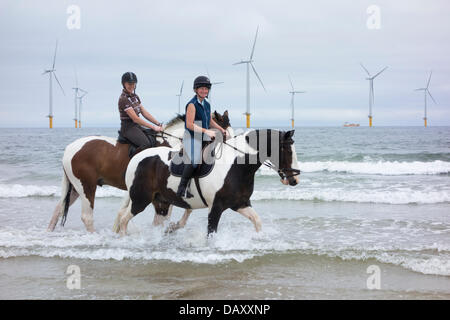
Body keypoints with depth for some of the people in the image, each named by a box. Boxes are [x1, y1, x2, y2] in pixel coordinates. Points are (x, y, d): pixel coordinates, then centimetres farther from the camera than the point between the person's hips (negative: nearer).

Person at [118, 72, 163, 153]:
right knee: (146, 143, -29)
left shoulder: (135, 96, 13)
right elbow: (135, 119, -19)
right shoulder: (123, 99, -15)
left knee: (155, 140, -11)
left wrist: (158, 124, 4)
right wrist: (153, 127, -18)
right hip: (128, 128, -9)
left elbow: (145, 113, 15)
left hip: (137, 126, 9)